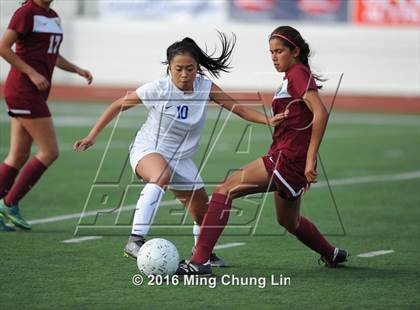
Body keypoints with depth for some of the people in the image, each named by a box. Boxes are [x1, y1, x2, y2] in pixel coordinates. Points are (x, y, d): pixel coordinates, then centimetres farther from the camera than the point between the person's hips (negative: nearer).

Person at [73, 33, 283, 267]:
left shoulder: (205, 88, -11)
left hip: (181, 159, 5)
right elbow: (118, 106, -8)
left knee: (204, 213, 11)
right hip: (148, 151, -5)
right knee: (161, 175, -40)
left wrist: (268, 120, -27)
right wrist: (92, 136, -8)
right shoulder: (157, 89, -19)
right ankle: (135, 240, -47)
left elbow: (239, 109, -11)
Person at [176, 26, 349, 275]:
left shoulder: (298, 74, -11)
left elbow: (321, 113, -23)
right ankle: (332, 254, 49)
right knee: (289, 222, 29)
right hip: (289, 164, 10)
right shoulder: (294, 76, 19)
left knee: (225, 190, -15)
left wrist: (310, 159, -26)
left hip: (287, 159, -10)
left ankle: (200, 261, -22)